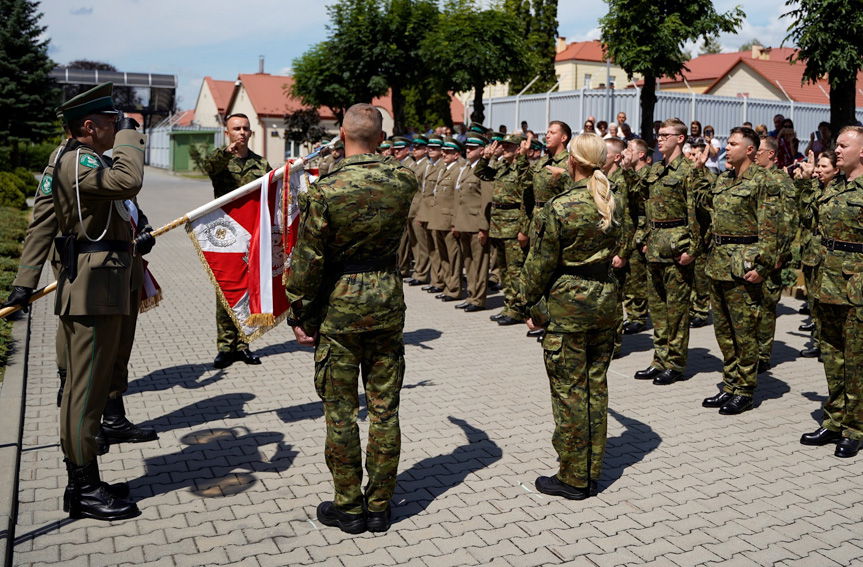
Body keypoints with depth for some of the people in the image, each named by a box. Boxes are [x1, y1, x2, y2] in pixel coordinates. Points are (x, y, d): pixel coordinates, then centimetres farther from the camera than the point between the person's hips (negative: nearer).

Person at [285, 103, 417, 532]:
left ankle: (348, 508, 19)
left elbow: (308, 260, -9)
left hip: (339, 307, -3)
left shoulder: (325, 192, -14)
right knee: (384, 408, 10)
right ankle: (380, 506, 21)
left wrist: (300, 316, 1)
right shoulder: (403, 181, -4)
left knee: (340, 411, 8)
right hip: (388, 301, 4)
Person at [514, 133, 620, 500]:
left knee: (569, 391, 3)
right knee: (596, 387, 14)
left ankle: (573, 478, 13)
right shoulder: (611, 204, 4)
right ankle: (592, 472, 24)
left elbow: (542, 263, -11)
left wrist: (525, 303, 0)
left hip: (568, 306, -6)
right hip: (606, 299, 7)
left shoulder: (560, 208, -15)